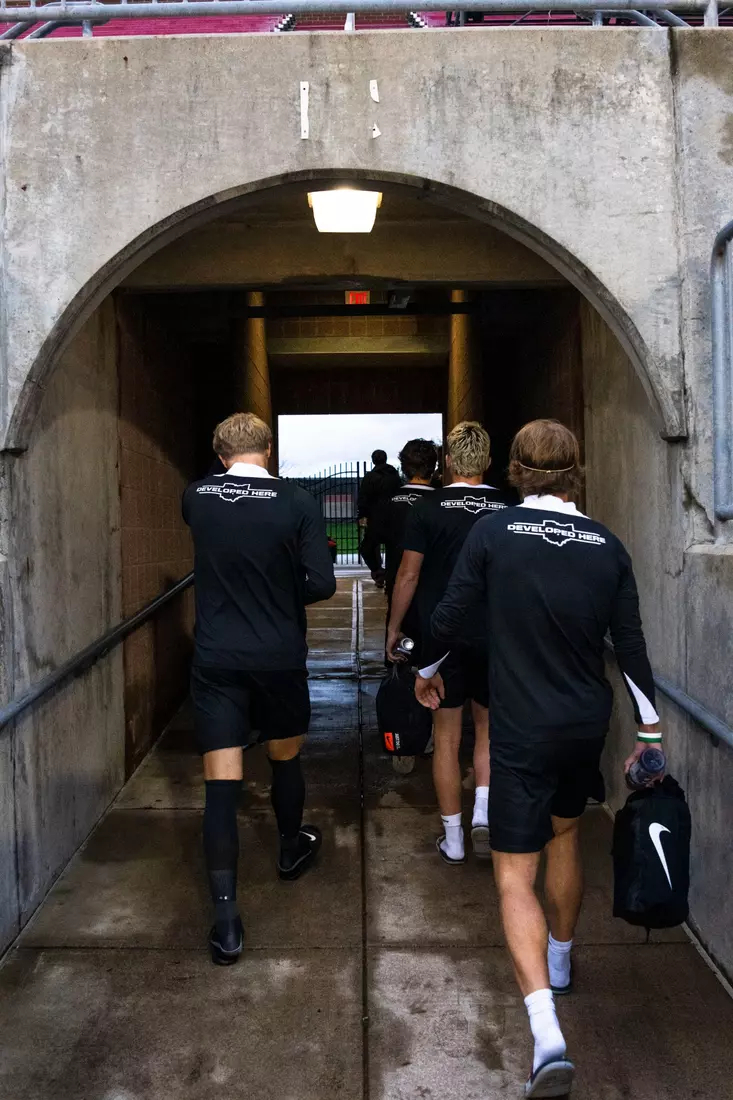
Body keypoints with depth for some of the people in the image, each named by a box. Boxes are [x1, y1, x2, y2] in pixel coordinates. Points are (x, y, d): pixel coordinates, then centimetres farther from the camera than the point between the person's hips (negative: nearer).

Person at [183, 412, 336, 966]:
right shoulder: (297, 502, -10)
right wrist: (284, 598, 7)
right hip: (280, 658, 0)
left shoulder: (195, 497, -2)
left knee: (222, 784, 1)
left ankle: (226, 920, 0)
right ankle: (292, 849, 47)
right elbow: (322, 584, -10)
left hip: (216, 659, 1)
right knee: (286, 758, 23)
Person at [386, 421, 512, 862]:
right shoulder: (508, 509, -1)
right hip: (495, 636, 2)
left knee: (447, 737, 8)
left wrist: (394, 628, 7)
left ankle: (453, 839, 16)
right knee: (488, 727, 19)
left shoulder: (428, 508, -7)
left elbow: (408, 574, -5)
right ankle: (483, 813, 4)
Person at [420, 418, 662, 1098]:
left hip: (522, 732, -4)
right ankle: (559, 963, 47)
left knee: (515, 875, 1)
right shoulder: (606, 546, -3)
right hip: (588, 725, 4)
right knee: (564, 837, 27)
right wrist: (649, 730, 13)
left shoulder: (493, 534, -12)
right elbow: (631, 645, 1)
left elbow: (450, 615, -6)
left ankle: (547, 1033, -13)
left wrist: (427, 670, 14)